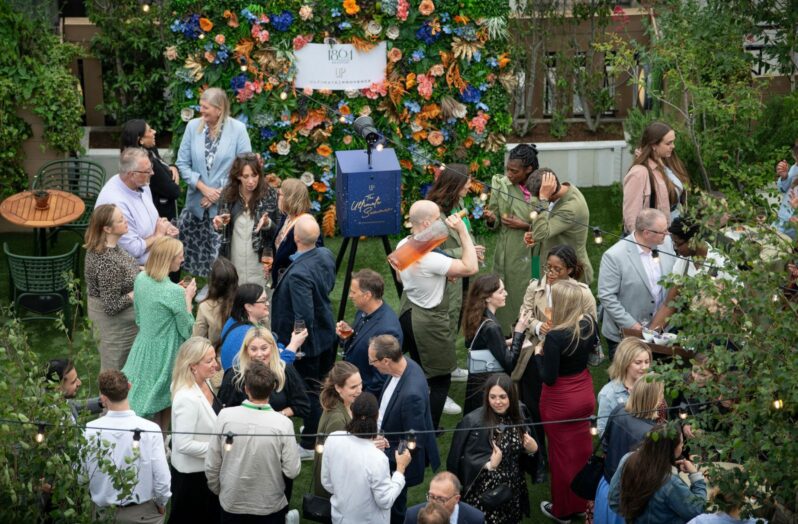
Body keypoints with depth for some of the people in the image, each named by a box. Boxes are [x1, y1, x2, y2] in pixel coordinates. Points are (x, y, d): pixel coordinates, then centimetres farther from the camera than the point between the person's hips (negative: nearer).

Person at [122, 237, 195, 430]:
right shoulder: (174, 292, -23)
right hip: (164, 354, -7)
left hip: (143, 347, 7)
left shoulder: (141, 279, -1)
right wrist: (188, 298, -4)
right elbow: (187, 330, -13)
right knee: (165, 404, 11)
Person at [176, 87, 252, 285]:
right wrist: (203, 188, -9)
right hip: (197, 202, 3)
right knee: (198, 250, 9)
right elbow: (182, 163, 1)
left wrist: (220, 193, -9)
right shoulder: (193, 126, -2)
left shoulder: (237, 129, -9)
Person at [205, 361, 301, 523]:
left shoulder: (225, 416, -15)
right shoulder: (283, 424, -20)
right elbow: (292, 471, -15)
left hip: (231, 505, 1)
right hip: (270, 507, -1)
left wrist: (217, 491, 11)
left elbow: (211, 465, -8)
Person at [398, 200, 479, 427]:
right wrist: (463, 231, -25)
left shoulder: (402, 245, -4)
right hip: (429, 321, -9)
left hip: (408, 312, 9)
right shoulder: (430, 258, -31)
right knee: (441, 380, 5)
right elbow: (471, 268, -30)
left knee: (420, 370, 27)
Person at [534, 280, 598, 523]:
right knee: (582, 449, 23)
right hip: (584, 393, 6)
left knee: (562, 454, 12)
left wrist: (538, 353, -11)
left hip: (560, 400, -6)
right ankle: (582, 502, 39)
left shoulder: (555, 336, -31)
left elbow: (548, 378, -25)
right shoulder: (590, 323, -10)